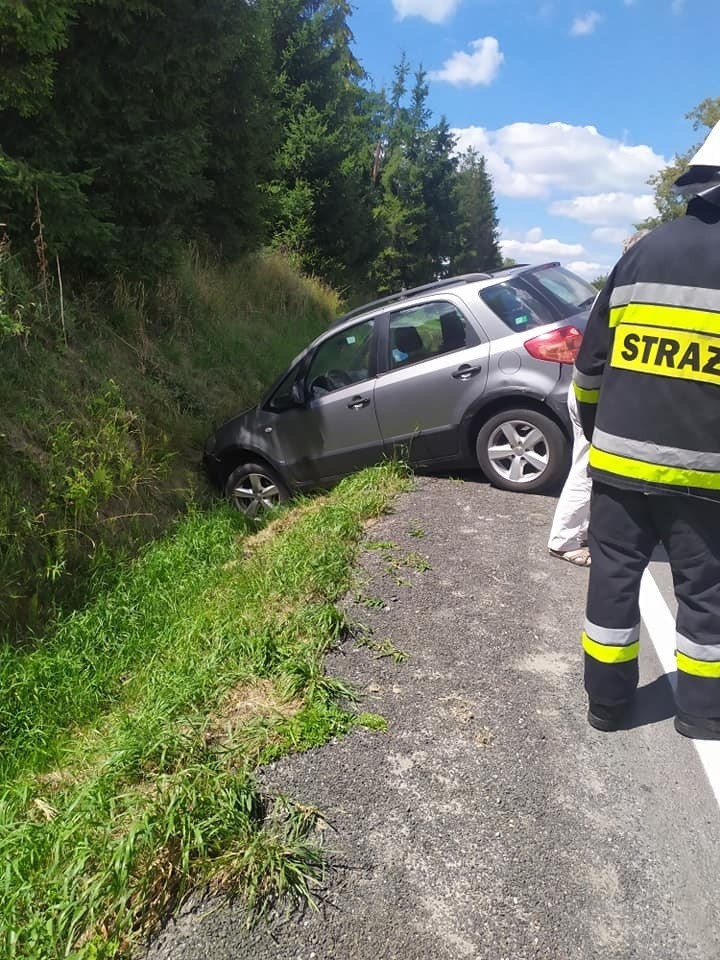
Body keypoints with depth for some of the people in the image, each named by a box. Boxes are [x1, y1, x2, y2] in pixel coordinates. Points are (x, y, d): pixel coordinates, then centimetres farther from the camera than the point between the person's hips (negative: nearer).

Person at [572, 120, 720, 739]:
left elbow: (591, 360, 9)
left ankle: (608, 700, 22)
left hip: (619, 459, 3)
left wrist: (594, 430, 21)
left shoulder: (642, 254, 6)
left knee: (614, 575, 12)